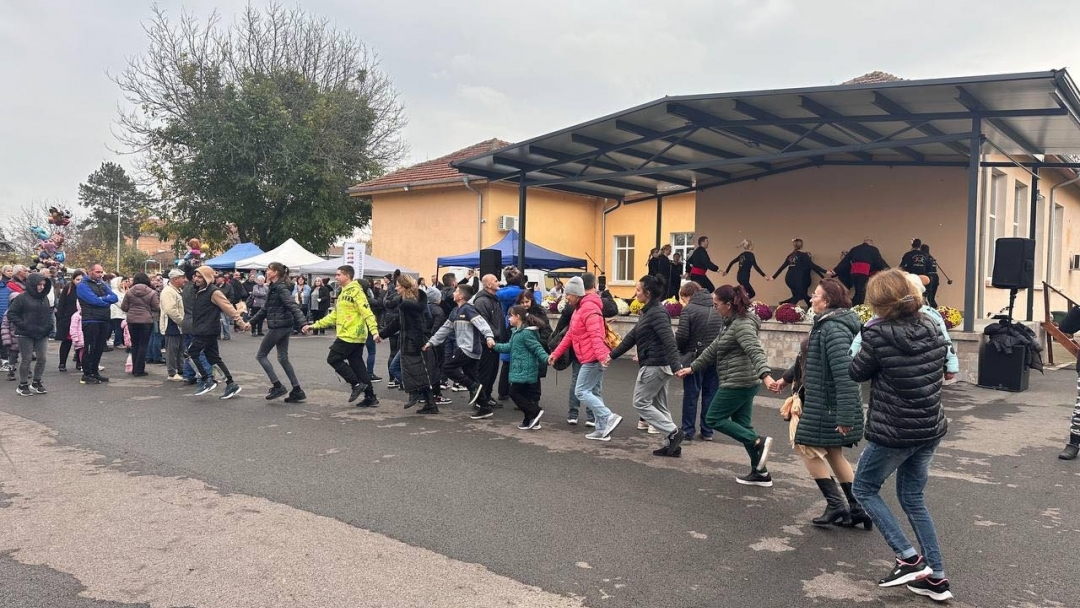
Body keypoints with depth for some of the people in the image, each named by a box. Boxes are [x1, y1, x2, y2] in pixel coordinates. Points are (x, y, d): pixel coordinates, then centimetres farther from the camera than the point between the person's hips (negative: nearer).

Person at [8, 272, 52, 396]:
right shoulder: (22, 298, -9)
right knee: (27, 359, -1)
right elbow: (11, 314, -8)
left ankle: (36, 383, 20)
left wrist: (48, 326, 6)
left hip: (41, 334, 5)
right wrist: (22, 325, -15)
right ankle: (22, 385, 12)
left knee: (41, 359, 5)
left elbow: (49, 313, 21)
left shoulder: (44, 298, 10)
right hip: (26, 335, -5)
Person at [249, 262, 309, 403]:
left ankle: (277, 386, 0)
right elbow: (265, 309, 25)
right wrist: (251, 322, 29)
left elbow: (293, 306, -25)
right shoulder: (272, 288, 15)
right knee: (283, 358, 10)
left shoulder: (280, 288, -14)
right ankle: (297, 391, 10)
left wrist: (303, 322, -37)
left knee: (261, 355, 1)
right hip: (284, 326, 9)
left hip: (278, 326, -9)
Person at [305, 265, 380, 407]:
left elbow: (367, 312, -21)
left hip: (350, 335, -9)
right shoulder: (343, 293, 19)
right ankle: (370, 397, 12)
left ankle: (357, 384, -2)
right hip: (357, 336, 9)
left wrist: (374, 330, -31)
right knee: (357, 364, 9)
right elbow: (334, 315, 23)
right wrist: (314, 326, 20)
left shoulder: (355, 291, -11)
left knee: (333, 359, -3)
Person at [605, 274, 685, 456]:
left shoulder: (658, 312, -16)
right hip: (659, 365, 10)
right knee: (659, 406, 13)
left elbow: (668, 340, -26)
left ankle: (674, 432, -3)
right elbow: (632, 336, 20)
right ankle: (672, 444, 15)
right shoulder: (649, 312, 15)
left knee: (640, 403, -2)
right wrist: (612, 355, 22)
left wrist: (676, 365, -35)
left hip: (654, 366, -10)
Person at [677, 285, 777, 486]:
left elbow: (755, 351, -30)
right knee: (742, 425, 12)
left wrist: (765, 375, -44)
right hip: (745, 384, 10)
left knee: (713, 419, -1)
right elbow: (713, 349, 22)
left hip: (737, 384, -10)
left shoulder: (742, 324, -16)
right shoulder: (730, 323, 15)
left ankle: (758, 441, -7)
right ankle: (760, 473, 16)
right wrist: (692, 367, 24)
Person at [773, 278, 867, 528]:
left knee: (808, 448, 2)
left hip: (828, 405, -10)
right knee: (832, 454, 17)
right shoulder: (826, 323, 11)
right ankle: (857, 509, 22)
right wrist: (787, 378, 34)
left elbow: (844, 373, -28)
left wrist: (845, 415, -30)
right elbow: (809, 358, 25)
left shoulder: (833, 327, -22)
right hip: (825, 402, 10)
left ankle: (836, 506, 5)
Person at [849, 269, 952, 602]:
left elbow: (856, 373, -4)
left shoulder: (878, 333, -19)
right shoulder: (931, 328, 0)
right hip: (930, 429, 7)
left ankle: (910, 559, 8)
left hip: (894, 433, -7)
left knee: (864, 488, 16)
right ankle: (936, 577, 23)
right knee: (913, 498, 20)